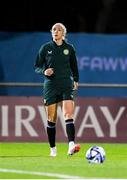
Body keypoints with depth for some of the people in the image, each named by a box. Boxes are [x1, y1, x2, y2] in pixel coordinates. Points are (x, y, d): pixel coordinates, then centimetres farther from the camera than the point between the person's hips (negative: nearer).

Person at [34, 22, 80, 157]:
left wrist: (76, 80, 14)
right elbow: (37, 66, 5)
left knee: (68, 114, -16)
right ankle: (53, 148, 17)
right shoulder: (45, 48, 2)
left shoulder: (69, 48, 6)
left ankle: (71, 146, -28)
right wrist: (44, 71, -14)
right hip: (50, 85, 0)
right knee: (51, 119, 3)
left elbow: (74, 66, 20)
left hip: (66, 85, 0)